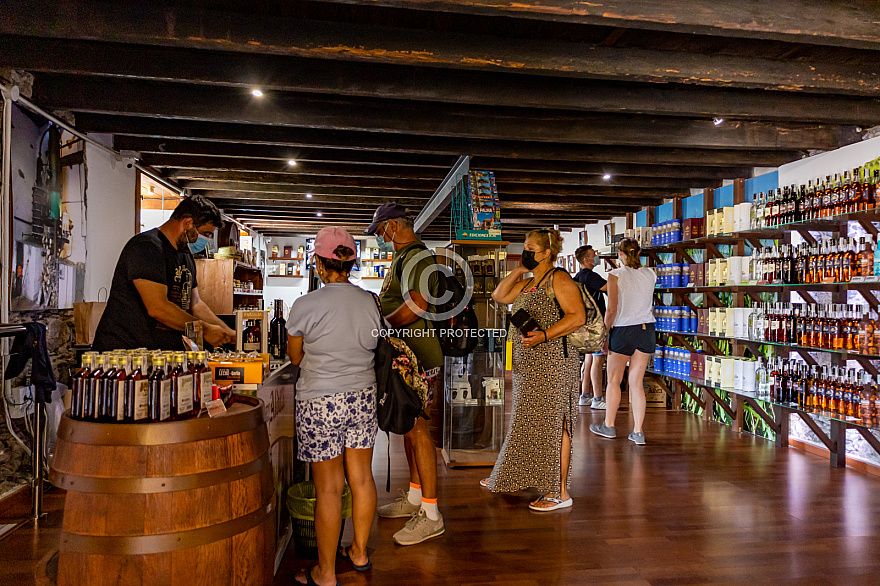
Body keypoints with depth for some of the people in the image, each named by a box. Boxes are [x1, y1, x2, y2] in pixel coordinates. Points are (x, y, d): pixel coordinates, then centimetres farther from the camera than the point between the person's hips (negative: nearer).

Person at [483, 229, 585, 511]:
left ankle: (559, 492, 3)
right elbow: (499, 295, 20)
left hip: (552, 360, -9)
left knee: (552, 424, -5)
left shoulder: (558, 279, -10)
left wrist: (544, 335, -26)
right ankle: (512, 476, 32)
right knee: (529, 421, 18)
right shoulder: (528, 284, 18)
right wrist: (519, 270, 11)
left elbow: (578, 316, -17)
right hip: (528, 363, 9)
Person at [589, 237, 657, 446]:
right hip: (646, 329, 4)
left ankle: (609, 426, 22)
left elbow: (612, 310, -13)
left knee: (614, 380, 11)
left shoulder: (616, 275, -9)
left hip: (623, 330, -4)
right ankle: (638, 432, 9)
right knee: (636, 382, 9)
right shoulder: (650, 274, 4)